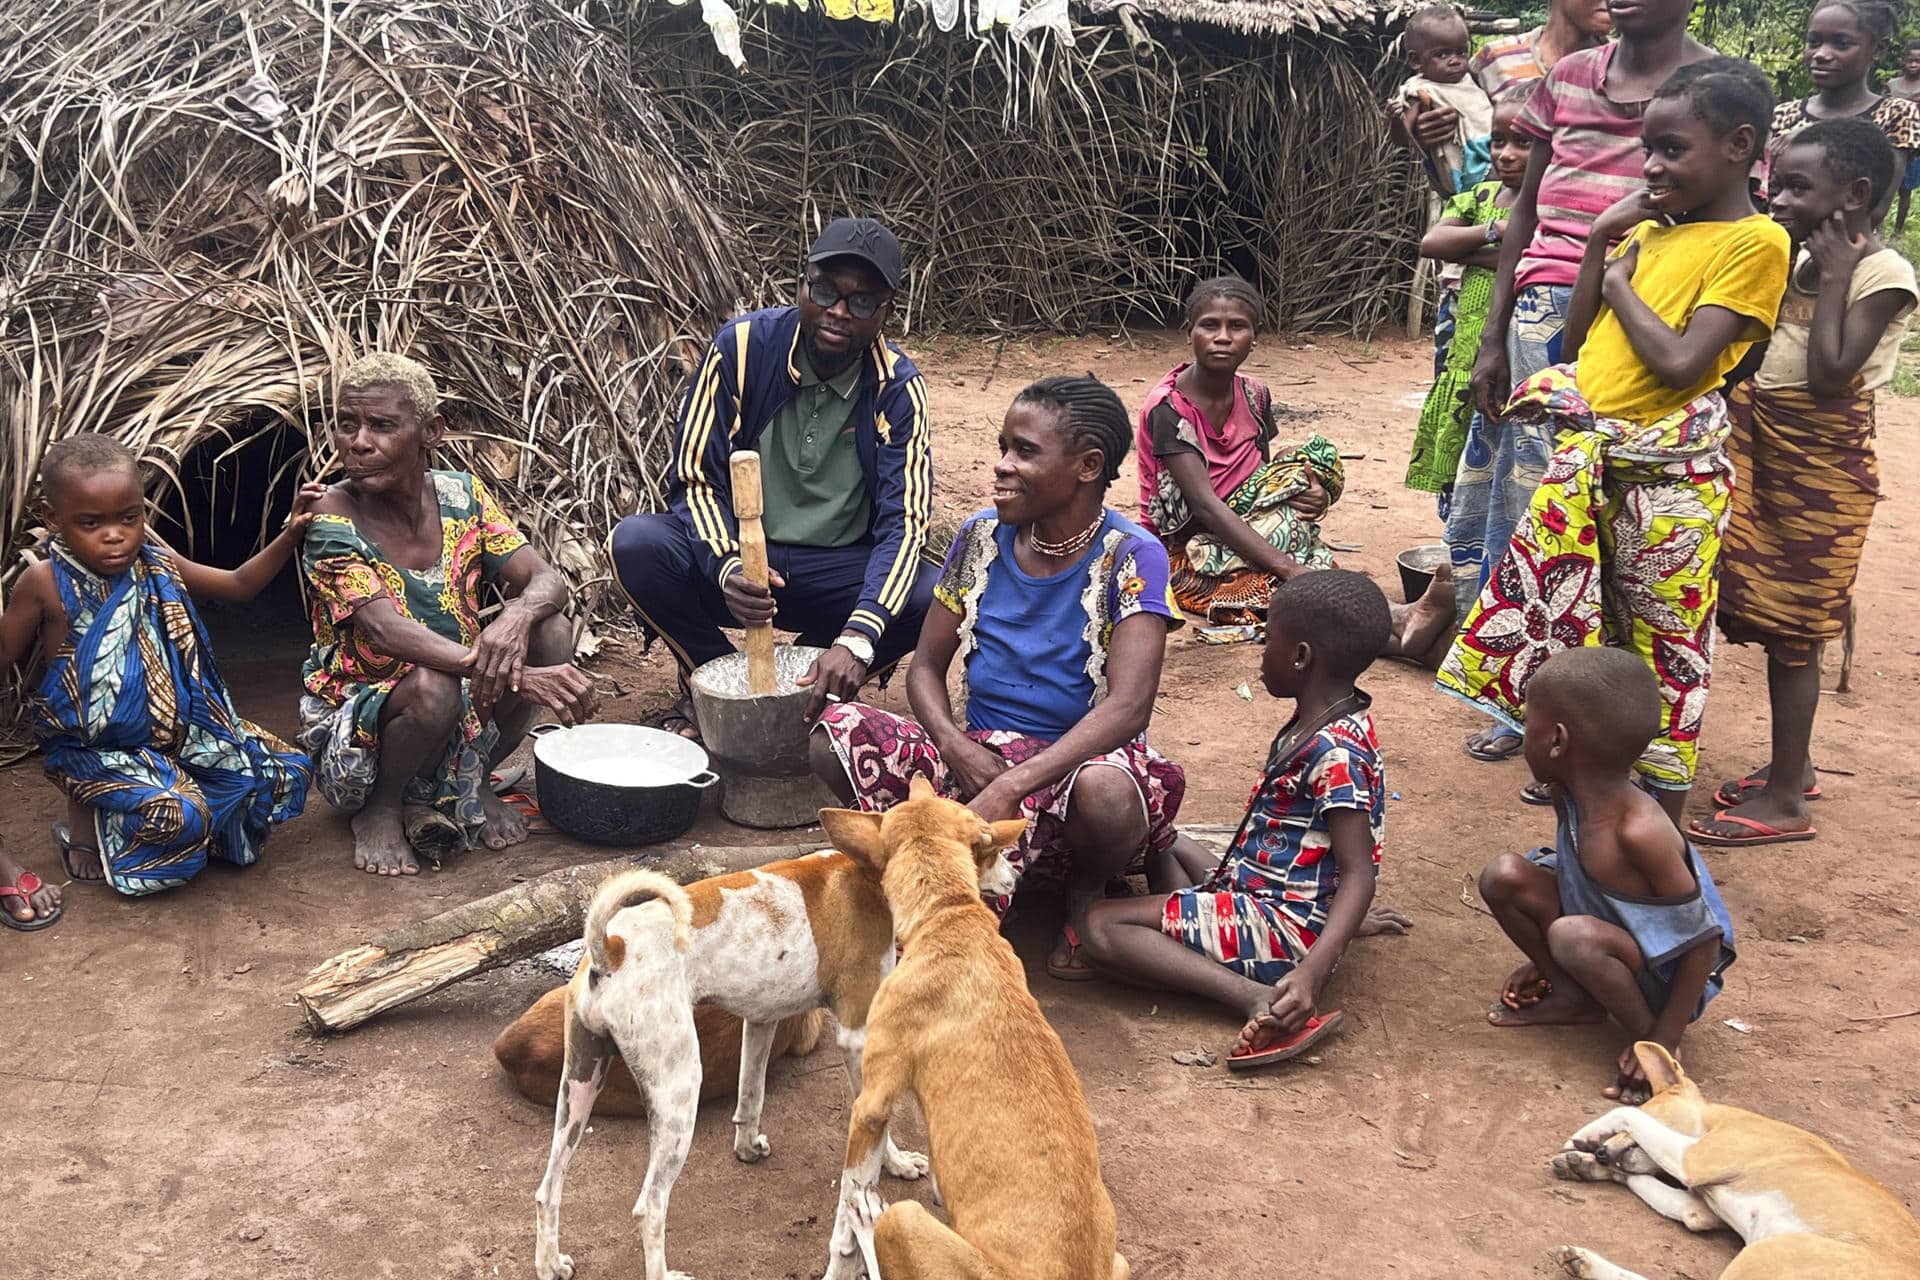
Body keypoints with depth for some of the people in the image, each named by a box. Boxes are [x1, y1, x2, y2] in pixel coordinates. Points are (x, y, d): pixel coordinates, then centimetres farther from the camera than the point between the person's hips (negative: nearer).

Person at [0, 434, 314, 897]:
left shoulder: (158, 566, 1)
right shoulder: (46, 583, -12)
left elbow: (240, 584, 13)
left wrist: (291, 533, 3)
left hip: (179, 732, 6)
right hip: (96, 750, -6)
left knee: (286, 771, 2)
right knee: (179, 816, -32)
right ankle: (86, 824, 2)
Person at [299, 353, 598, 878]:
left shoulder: (461, 495, -4)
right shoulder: (332, 523, -18)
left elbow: (545, 581, -10)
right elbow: (386, 631, -32)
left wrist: (516, 617, -37)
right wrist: (517, 675, -45)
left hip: (465, 702, 5)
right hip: (357, 713, -4)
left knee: (552, 633, -19)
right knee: (434, 687, -36)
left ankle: (470, 785, 3)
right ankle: (379, 810, -4)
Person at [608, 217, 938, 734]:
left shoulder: (898, 387, -12)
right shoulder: (744, 345, -13)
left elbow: (904, 521, -19)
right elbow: (696, 477, -10)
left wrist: (857, 639, -36)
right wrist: (727, 568, -33)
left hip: (835, 571, 0)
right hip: (733, 553, 0)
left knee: (934, 598, -28)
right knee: (636, 544, -29)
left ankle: (811, 688, -1)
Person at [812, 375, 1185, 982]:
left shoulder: (1131, 557, -12)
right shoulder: (981, 538, 3)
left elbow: (1127, 707, -24)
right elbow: (927, 666, 7)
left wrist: (1009, 786, -34)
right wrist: (956, 747, -15)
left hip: (1078, 757, -3)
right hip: (977, 753, 3)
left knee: (1106, 794, -40)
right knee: (834, 738, -21)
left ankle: (1086, 892, -3)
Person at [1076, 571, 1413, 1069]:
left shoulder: (1334, 752, -25)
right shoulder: (1339, 724, 5)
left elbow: (1359, 874, -29)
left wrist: (1313, 972, -40)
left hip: (1282, 926, -11)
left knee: (1103, 926, -18)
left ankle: (1262, 1001, -26)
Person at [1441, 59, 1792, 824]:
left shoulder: (1756, 242, -10)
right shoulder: (1650, 230, 12)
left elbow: (1681, 364, -21)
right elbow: (1577, 339, 13)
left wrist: (1620, 284, -6)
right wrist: (1601, 241, 5)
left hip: (1666, 476, -6)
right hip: (1587, 457, 7)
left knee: (1662, 653, 4)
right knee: (1572, 633, 11)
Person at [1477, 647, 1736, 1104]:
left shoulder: (1641, 833, -34)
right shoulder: (1571, 797, -10)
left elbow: (1703, 942, -26)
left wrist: (1663, 1042, -20)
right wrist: (1545, 963, 15)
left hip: (1667, 974, -8)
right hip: (1609, 928, 8)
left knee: (1575, 935, -36)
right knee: (1503, 876, -10)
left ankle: (1643, 1034, -9)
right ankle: (1575, 998, 7)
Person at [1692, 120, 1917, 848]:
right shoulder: (1799, 258, 8)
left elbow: (1829, 377, -24)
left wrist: (1833, 277, -18)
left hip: (1821, 459, -8)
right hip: (1761, 443, 8)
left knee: (1789, 627, -3)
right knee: (1770, 616, 14)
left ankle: (1785, 800, 6)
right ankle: (1790, 766, 28)